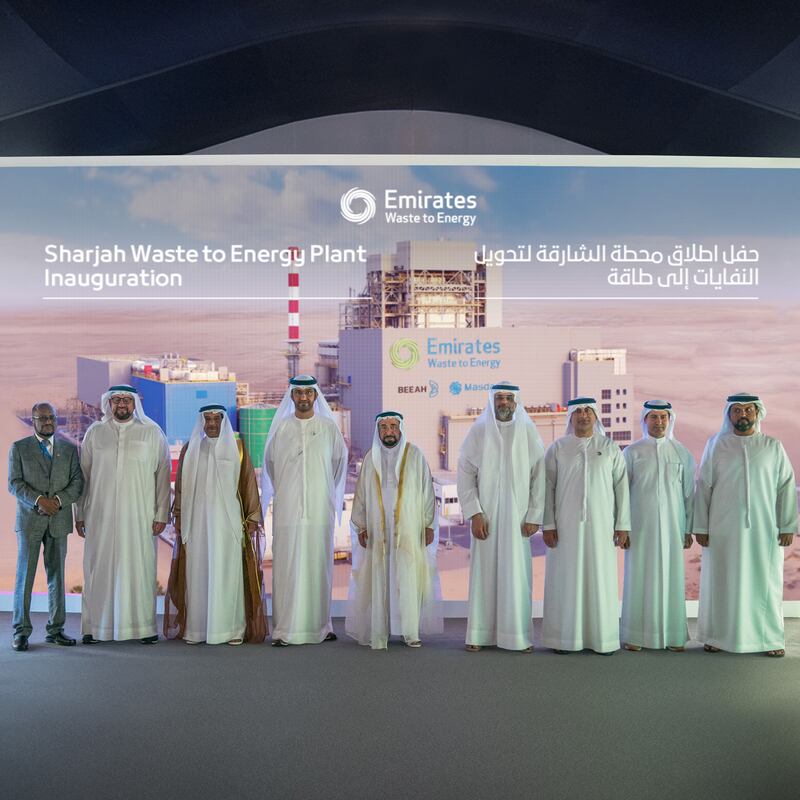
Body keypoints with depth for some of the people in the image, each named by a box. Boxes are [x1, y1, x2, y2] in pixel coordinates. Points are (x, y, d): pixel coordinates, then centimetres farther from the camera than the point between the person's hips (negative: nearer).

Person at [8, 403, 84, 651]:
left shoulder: (69, 449, 11)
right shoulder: (19, 448, 5)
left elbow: (78, 481, 4)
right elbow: (14, 483, -3)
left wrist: (59, 500, -13)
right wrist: (39, 500, -17)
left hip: (59, 520, 2)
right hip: (29, 520, -2)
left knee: (57, 575, 6)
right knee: (25, 575, -2)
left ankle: (55, 629, 12)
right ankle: (21, 631, 3)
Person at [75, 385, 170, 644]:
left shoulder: (151, 432, 4)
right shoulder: (95, 432, 9)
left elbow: (163, 475, 2)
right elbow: (83, 474, 11)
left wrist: (161, 514, -3)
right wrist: (80, 514, 7)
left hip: (139, 516, -1)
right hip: (100, 514, 1)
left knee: (140, 568, 0)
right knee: (99, 568, 2)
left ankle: (145, 626, 7)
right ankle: (96, 627, 10)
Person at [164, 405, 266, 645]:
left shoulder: (237, 448, 3)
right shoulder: (190, 449, 8)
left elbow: (249, 483, 2)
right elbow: (180, 486, 12)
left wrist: (252, 518, -2)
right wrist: (178, 517, 7)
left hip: (228, 519, -2)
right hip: (197, 520, 2)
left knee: (228, 571, -2)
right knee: (197, 573, 2)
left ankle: (232, 628, 2)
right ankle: (194, 628, 7)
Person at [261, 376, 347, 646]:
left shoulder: (329, 427, 4)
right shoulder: (280, 428, 5)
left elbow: (340, 461, 16)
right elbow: (269, 463, 17)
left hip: (319, 509, 0)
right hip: (288, 509, 0)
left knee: (319, 566, 3)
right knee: (286, 567, -3)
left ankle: (321, 625, 12)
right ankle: (284, 630, -1)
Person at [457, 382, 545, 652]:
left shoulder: (529, 433, 1)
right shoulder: (478, 432, 0)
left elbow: (540, 477, 1)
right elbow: (465, 474, -2)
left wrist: (534, 517, -5)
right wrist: (474, 514, -9)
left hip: (517, 516, 0)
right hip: (485, 516, 0)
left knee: (517, 572, 1)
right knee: (484, 571, 3)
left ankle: (518, 635, 8)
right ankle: (480, 634, 8)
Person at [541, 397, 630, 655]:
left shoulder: (610, 448, 5)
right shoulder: (557, 448, 3)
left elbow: (621, 486, 4)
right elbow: (548, 487, 1)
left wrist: (622, 525, -2)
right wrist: (548, 525, -6)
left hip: (600, 524, 1)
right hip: (566, 525, 0)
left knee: (600, 579, 3)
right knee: (566, 579, 1)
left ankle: (602, 637, 11)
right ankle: (565, 637, 9)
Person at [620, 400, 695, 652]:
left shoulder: (681, 452, 6)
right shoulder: (632, 452, 2)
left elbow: (689, 492, 8)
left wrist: (689, 529, 5)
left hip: (671, 525, 1)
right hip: (640, 526, -1)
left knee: (671, 577, 3)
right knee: (639, 577, -1)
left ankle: (673, 635, 11)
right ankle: (635, 635, 5)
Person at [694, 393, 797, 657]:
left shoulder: (773, 447, 5)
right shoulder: (716, 445, 3)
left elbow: (786, 486, 3)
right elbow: (703, 486, 2)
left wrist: (788, 525, -4)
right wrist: (700, 526, -3)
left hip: (764, 528, 1)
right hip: (723, 529, 0)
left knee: (765, 582, 4)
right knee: (722, 582, 4)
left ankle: (769, 637, 14)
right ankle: (718, 635, 15)